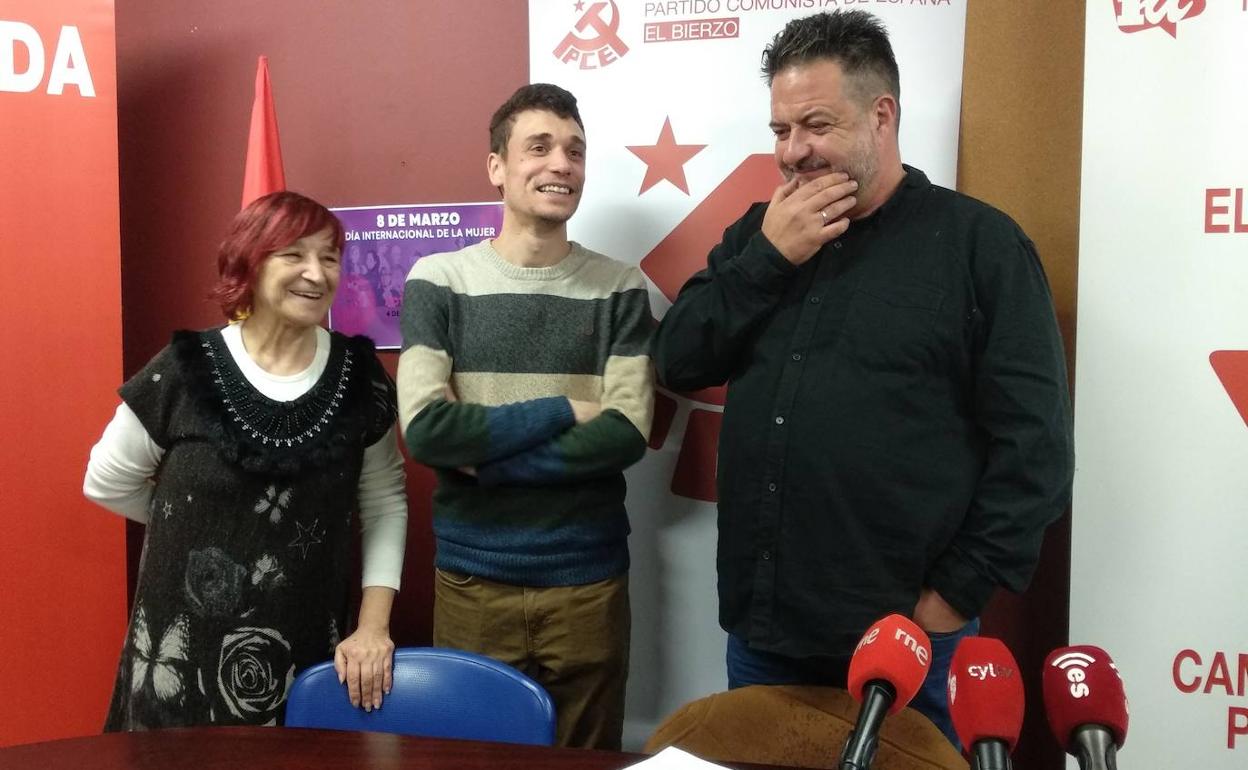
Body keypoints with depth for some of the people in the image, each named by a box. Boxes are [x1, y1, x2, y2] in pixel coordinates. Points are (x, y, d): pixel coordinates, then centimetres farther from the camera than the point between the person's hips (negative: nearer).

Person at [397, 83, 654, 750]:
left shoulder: (619, 289, -1)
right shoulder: (438, 280, -3)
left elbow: (627, 435, -11)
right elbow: (425, 428, -14)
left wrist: (481, 458, -15)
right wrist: (564, 410, -13)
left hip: (589, 583, 1)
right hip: (472, 582, 0)